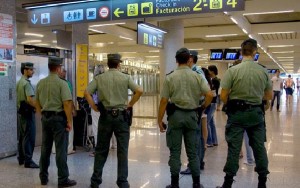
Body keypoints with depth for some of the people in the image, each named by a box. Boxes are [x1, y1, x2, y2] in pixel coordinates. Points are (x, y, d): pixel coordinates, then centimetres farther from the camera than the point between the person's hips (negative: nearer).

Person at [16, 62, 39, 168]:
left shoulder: (19, 83, 14)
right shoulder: (27, 83, -16)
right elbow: (30, 100, -25)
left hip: (21, 112, 10)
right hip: (28, 113, -10)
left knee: (22, 136, 15)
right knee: (29, 138, -6)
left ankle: (21, 158, 24)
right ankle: (28, 161, -3)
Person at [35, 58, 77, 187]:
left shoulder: (40, 83, 7)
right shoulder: (61, 83, -12)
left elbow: (37, 102, 13)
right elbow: (67, 104, -18)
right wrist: (69, 121, -12)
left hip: (45, 117, 6)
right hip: (59, 117, -6)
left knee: (45, 148, 14)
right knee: (61, 149, -1)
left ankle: (43, 177, 22)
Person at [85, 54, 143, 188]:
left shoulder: (99, 78, 4)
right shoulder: (125, 77, 0)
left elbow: (86, 93, -5)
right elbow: (139, 91, -11)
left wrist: (94, 107, 2)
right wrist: (130, 105, -2)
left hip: (105, 116, 2)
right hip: (121, 116, -1)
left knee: (101, 150, 11)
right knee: (122, 150, 5)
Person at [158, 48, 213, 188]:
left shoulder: (170, 77, -3)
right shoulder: (197, 76, 0)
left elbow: (164, 101, -5)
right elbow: (209, 95, -7)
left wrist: (159, 120, 1)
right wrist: (202, 107, 10)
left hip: (175, 115, -1)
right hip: (191, 115, 2)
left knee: (175, 152, 6)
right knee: (193, 152, 10)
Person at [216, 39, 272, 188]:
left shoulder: (233, 70, -11)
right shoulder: (263, 71, -1)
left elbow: (223, 96, -10)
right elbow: (269, 96, 7)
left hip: (237, 112, -2)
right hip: (256, 113, 2)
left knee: (234, 148, 3)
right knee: (259, 146, 11)